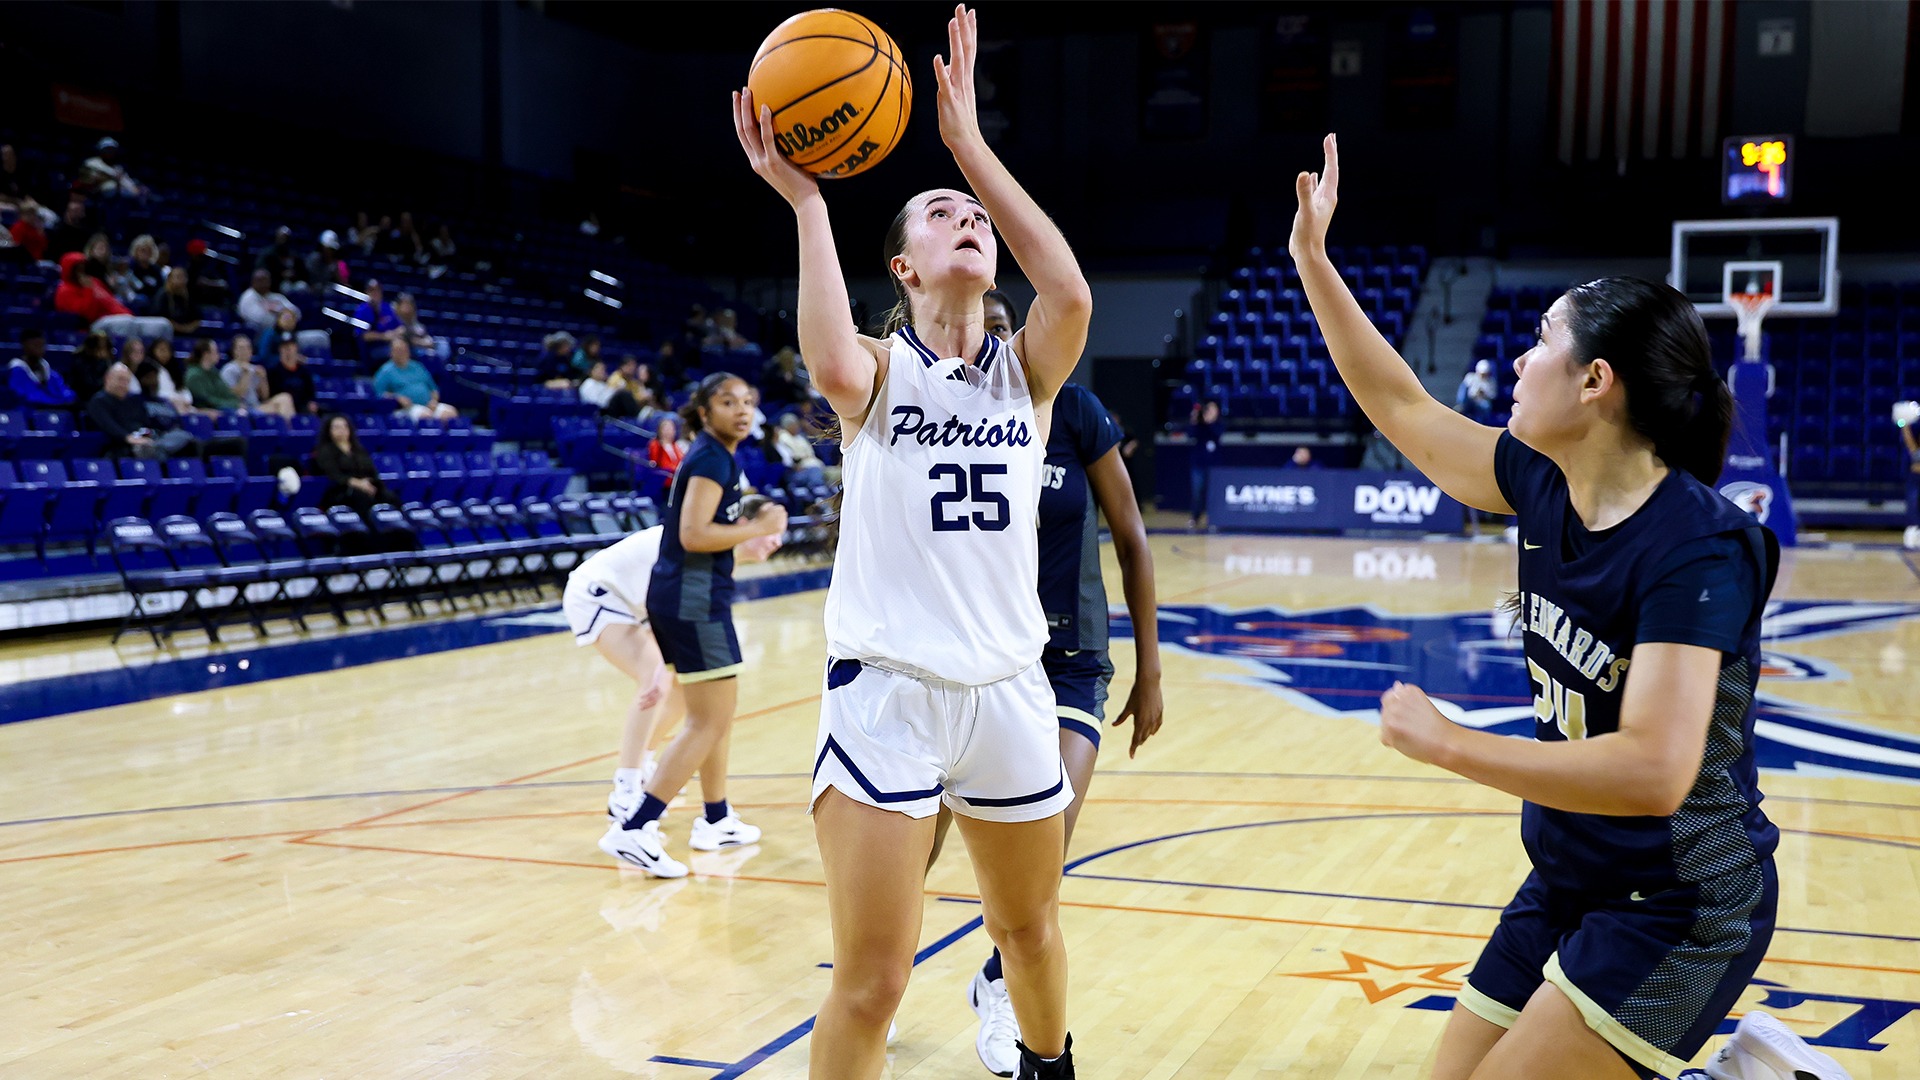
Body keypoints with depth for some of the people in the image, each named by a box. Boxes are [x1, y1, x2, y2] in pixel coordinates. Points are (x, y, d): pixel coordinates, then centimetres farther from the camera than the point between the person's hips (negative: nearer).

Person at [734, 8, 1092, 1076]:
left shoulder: (1027, 373, 5)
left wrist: (969, 140, -16)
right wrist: (804, 198, -23)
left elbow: (1074, 295, -18)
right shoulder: (880, 370, -2)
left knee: (1030, 927, 23)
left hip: (1009, 689, 4)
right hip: (886, 691, -3)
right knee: (870, 983, -9)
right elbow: (831, 367, -28)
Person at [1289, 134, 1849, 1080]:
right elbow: (1405, 410, 9)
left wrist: (1444, 743, -27)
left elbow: (1653, 770, -34)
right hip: (1570, 884, 8)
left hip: (1679, 911, -8)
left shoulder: (1696, 547, -25)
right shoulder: (1548, 489, -3)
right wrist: (1312, 260, 9)